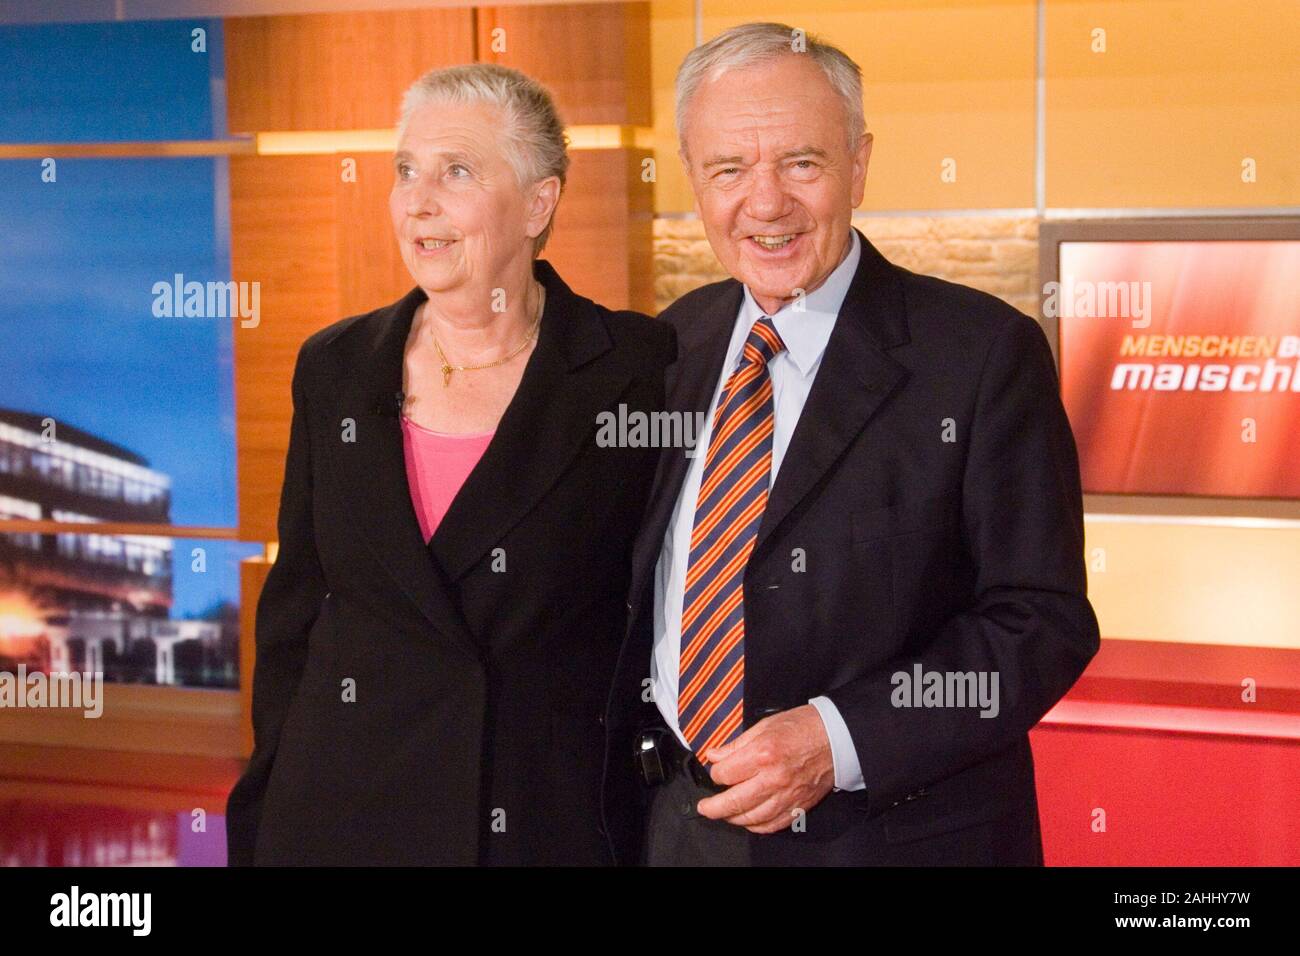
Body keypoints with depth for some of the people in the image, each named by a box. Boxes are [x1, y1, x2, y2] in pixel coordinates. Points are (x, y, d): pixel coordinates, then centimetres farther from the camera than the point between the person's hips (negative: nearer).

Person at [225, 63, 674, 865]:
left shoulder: (638, 369, -6)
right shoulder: (335, 369, 5)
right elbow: (294, 608, 9)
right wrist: (261, 822, 7)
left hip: (556, 818, -3)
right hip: (344, 811, 3)